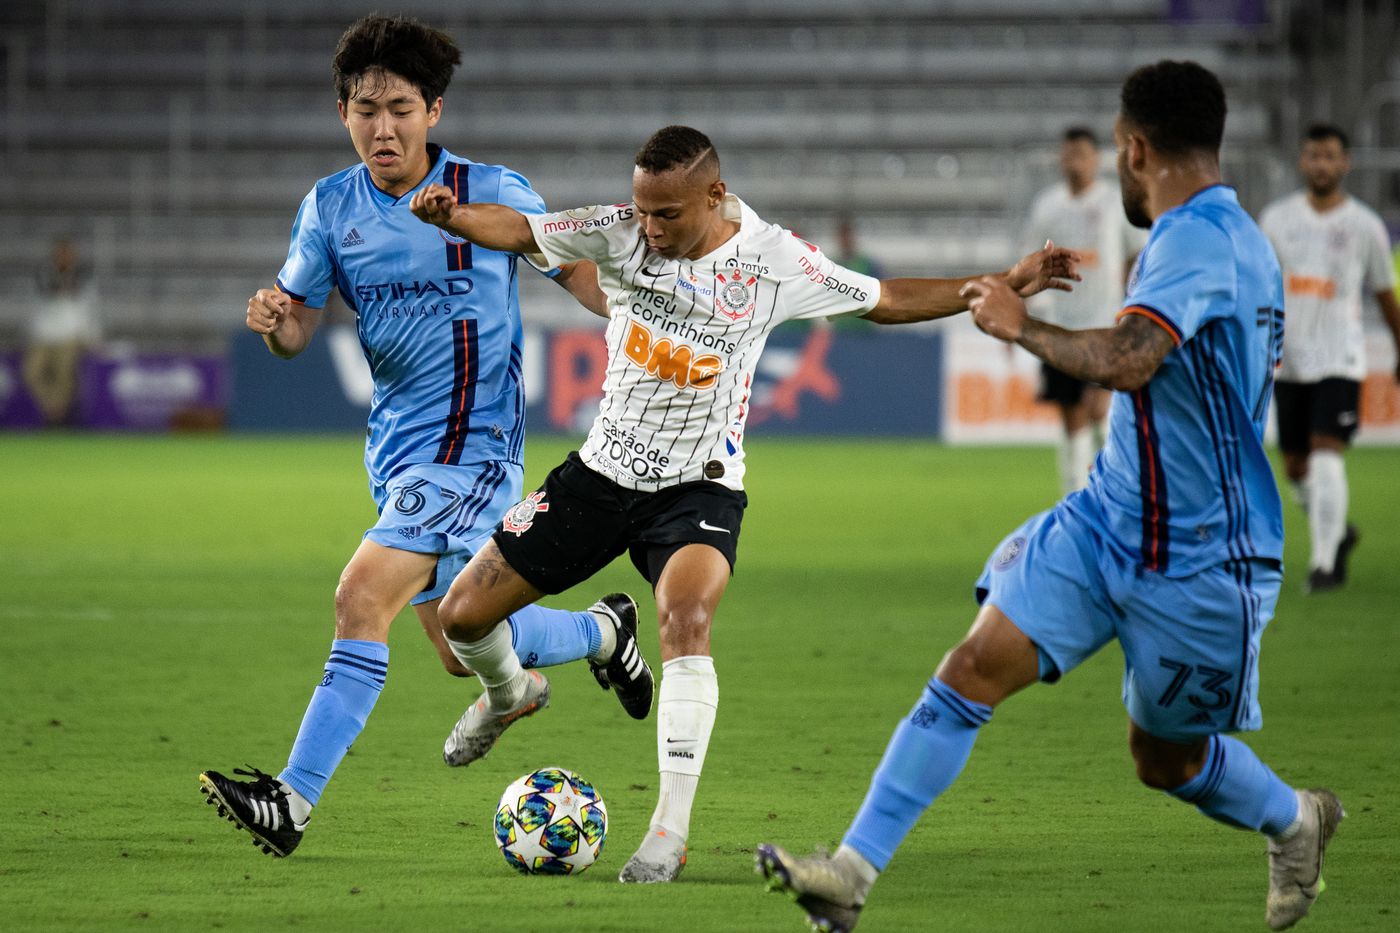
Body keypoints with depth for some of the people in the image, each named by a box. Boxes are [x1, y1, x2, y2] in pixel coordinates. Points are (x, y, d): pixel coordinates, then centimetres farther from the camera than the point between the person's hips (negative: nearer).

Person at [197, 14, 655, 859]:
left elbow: (575, 270, 4)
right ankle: (602, 631, 45)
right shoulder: (331, 208, 3)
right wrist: (272, 319, -18)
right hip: (397, 444, 6)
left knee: (363, 595, -21)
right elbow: (298, 330, 4)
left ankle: (295, 800, -21)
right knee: (460, 648, 16)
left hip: (473, 445, -6)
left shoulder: (493, 194, -9)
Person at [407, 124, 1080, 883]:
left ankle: (671, 830, -26)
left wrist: (1006, 285, -4)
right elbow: (518, 229, -4)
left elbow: (885, 301, 2)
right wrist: (448, 215, -26)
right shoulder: (619, 234, -8)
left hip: (698, 487, -3)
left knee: (685, 617, -33)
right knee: (463, 615, 2)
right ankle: (509, 693, 40)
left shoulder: (774, 261, -10)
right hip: (602, 472, 3)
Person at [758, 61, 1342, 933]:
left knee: (1166, 759, 11)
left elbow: (1127, 361, -40)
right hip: (1109, 521, 9)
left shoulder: (1197, 242, -24)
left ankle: (1297, 822, 43)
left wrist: (1023, 324, -26)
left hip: (1199, 562, -9)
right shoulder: (1236, 238, 8)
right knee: (973, 671, -7)